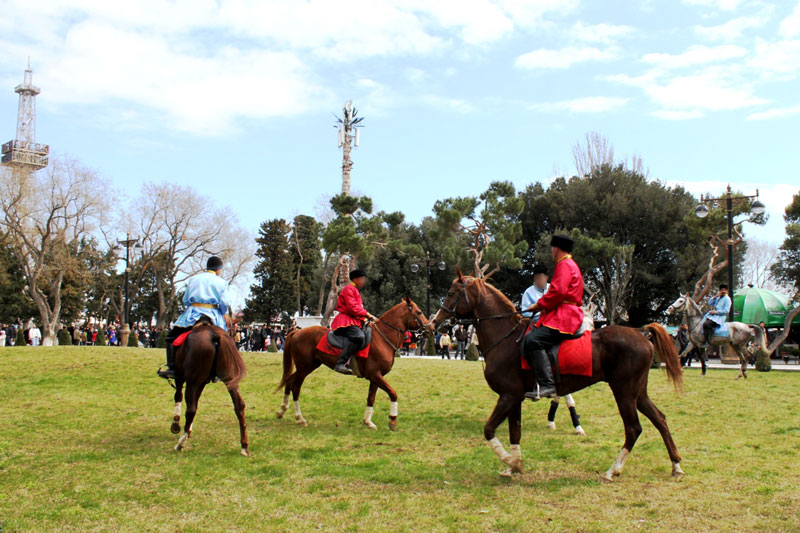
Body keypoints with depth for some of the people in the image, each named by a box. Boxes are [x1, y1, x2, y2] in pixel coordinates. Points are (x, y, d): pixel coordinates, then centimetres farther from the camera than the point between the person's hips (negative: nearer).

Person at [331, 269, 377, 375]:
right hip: (345, 321, -11)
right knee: (359, 336, -34)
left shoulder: (356, 291, 26)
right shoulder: (349, 289, -7)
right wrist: (367, 314, -14)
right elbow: (352, 307, -17)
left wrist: (367, 318, 11)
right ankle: (340, 364, -40)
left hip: (354, 321, 11)